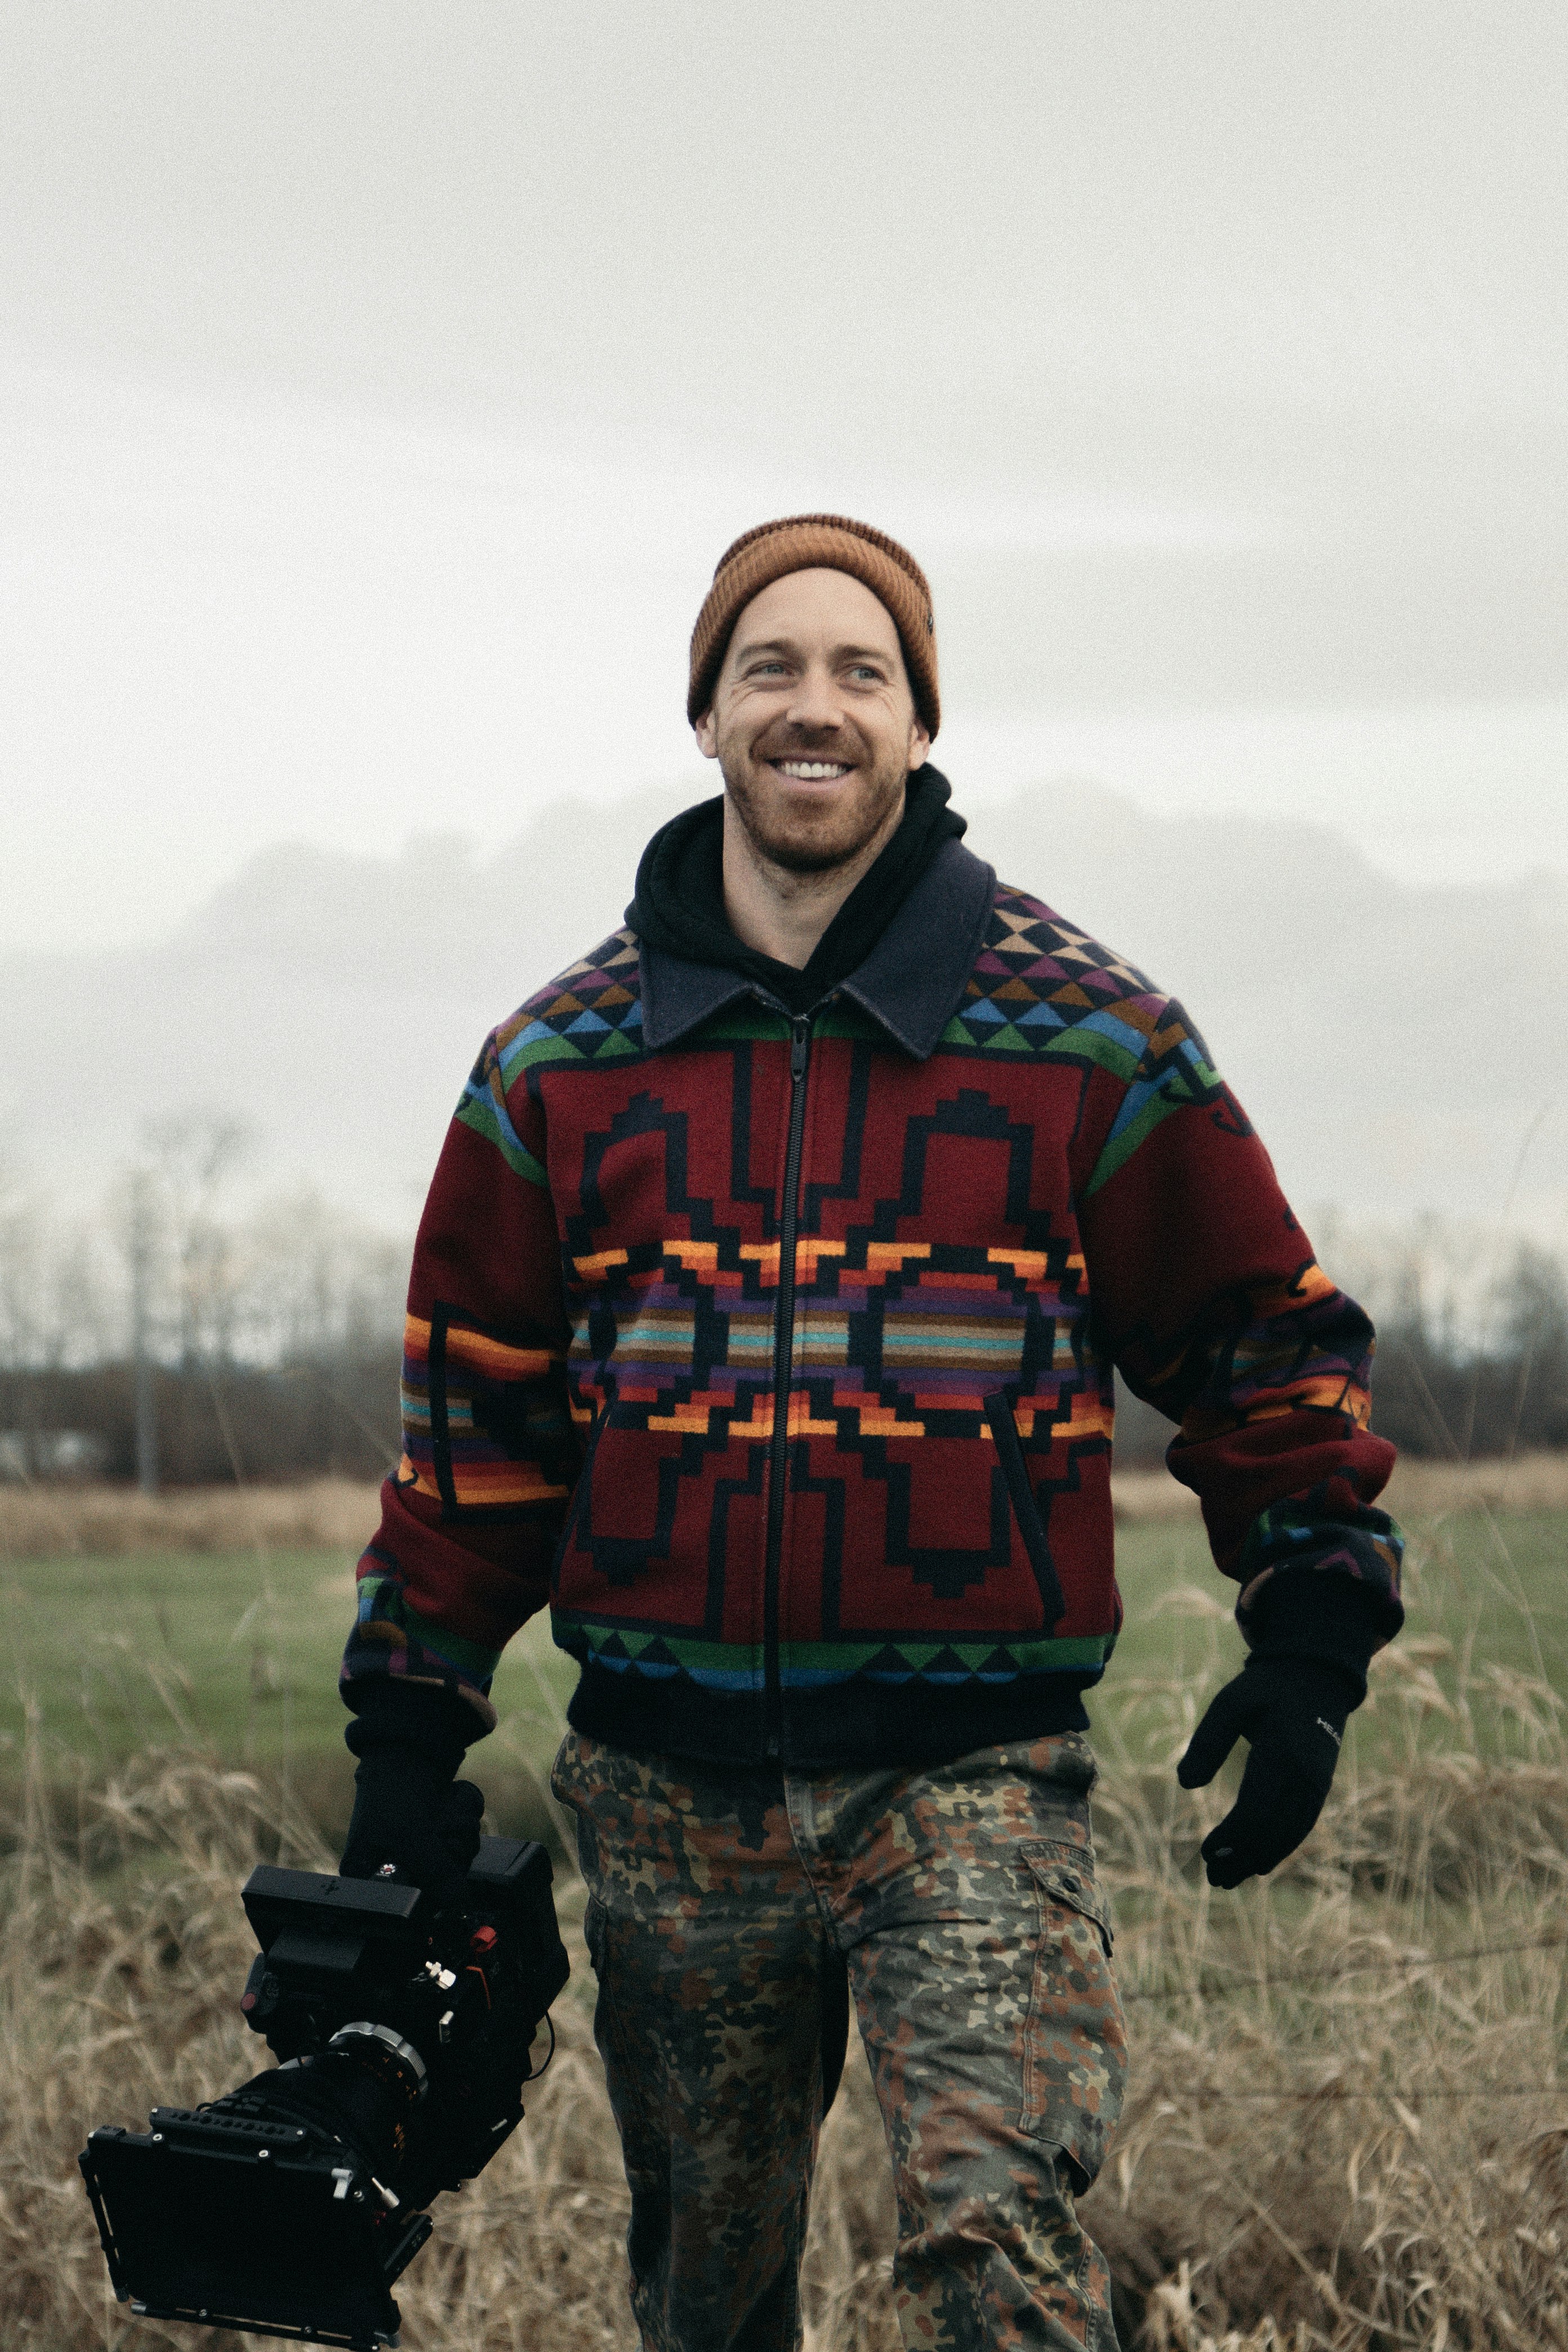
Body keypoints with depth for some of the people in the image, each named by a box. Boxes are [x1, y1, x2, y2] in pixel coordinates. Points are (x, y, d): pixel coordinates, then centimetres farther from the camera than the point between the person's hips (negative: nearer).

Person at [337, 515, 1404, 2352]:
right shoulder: (560, 1064, 7)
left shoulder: (1092, 1042, 2)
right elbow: (476, 1408, 14)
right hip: (667, 1785, 3)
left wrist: (1310, 1646, 1)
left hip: (971, 1772, -3)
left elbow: (1271, 1345, 9)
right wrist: (409, 1734, 11)